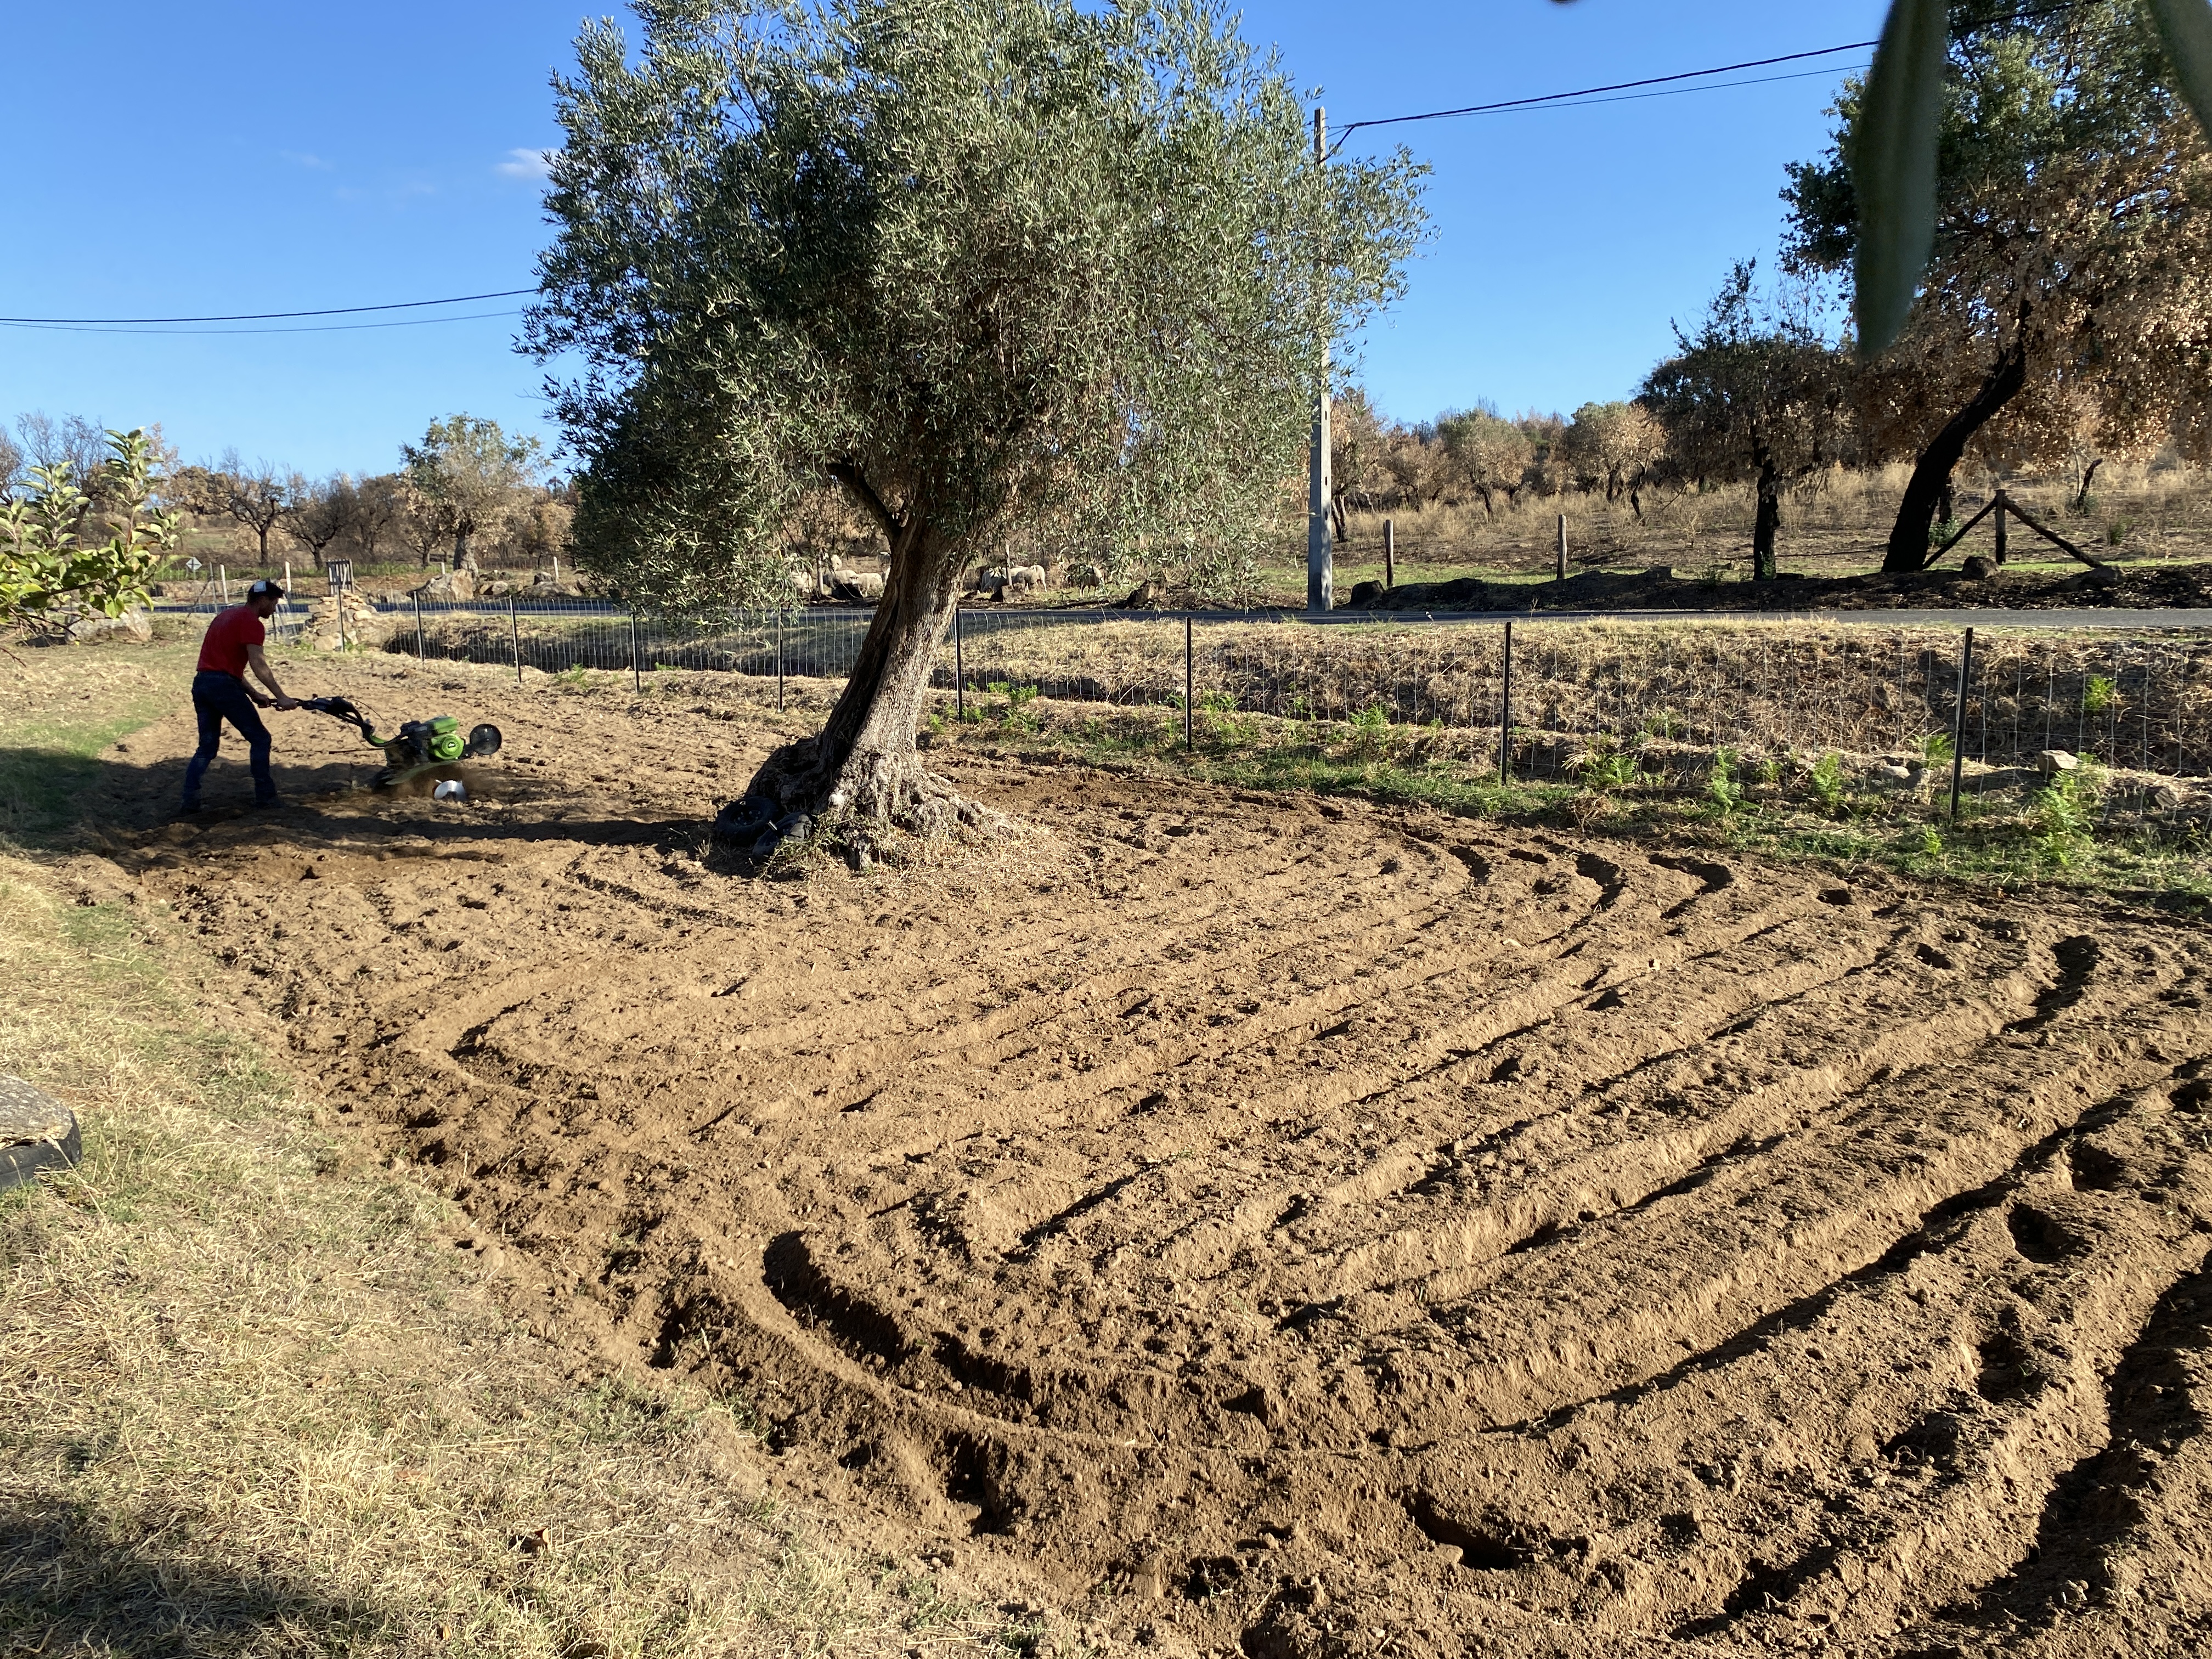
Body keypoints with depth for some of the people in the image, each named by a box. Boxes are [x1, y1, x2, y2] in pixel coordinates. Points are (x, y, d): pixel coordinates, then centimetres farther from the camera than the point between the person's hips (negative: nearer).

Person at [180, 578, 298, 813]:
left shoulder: (227, 614, 22)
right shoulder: (251, 622, -7)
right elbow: (258, 665, -18)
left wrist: (254, 695, 19)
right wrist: (281, 697, -19)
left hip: (201, 682, 9)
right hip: (223, 685, -9)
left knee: (207, 746, 12)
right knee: (259, 738, 2)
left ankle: (190, 799, 3)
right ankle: (264, 796, 3)